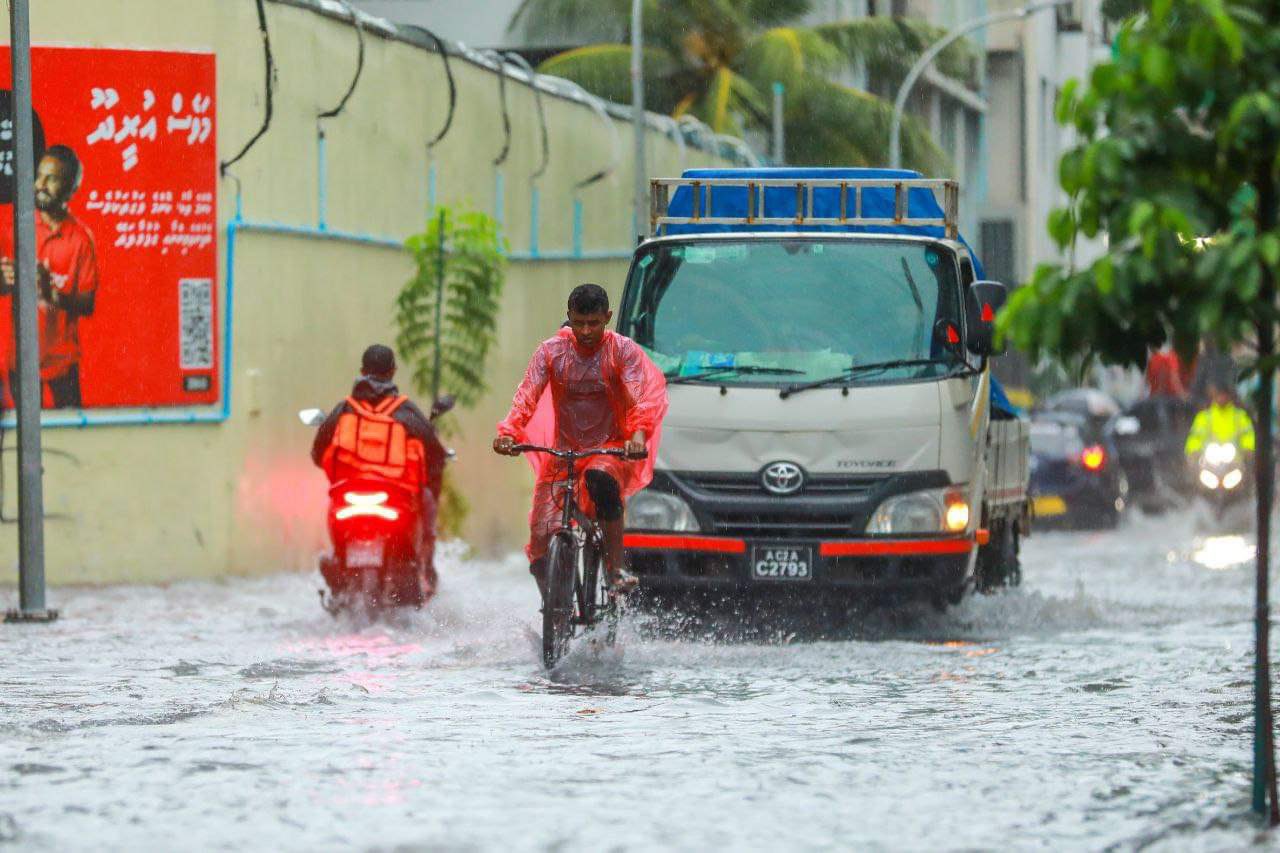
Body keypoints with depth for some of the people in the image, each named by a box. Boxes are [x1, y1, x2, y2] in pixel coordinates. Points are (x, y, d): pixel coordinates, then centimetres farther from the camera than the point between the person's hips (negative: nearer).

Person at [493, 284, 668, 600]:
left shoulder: (623, 351, -6)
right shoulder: (550, 351, -1)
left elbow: (639, 397, -20)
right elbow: (527, 396, -13)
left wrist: (639, 434, -41)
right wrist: (508, 432, -33)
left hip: (610, 449, -2)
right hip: (563, 450, 2)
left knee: (600, 479, -40)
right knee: (541, 539, -11)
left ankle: (616, 568, -33)